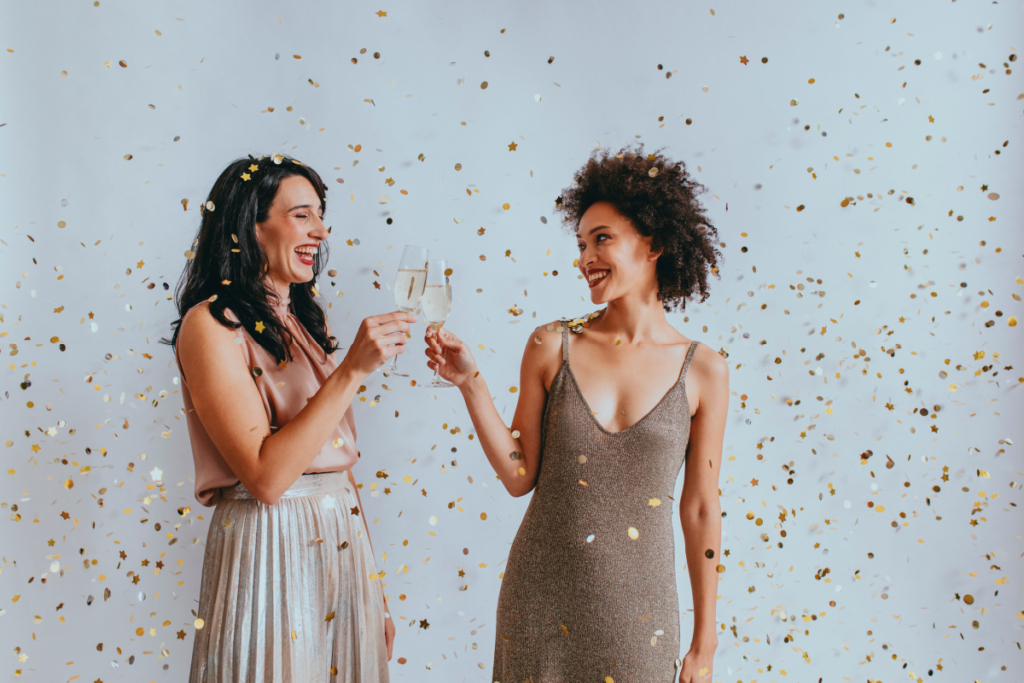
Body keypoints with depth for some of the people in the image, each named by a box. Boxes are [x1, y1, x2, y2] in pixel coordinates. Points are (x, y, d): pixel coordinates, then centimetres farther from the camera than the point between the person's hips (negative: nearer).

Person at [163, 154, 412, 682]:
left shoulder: (307, 323, 12)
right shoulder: (211, 325, -11)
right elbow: (265, 476, -20)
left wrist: (374, 597, 14)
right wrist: (353, 369, -22)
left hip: (345, 544, 7)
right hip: (270, 553, -7)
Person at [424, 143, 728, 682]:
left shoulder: (703, 372, -4)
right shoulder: (552, 346, -2)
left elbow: (701, 509, 1)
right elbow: (519, 475, 0)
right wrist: (470, 383, -11)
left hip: (637, 610, -1)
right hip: (539, 598, 1)